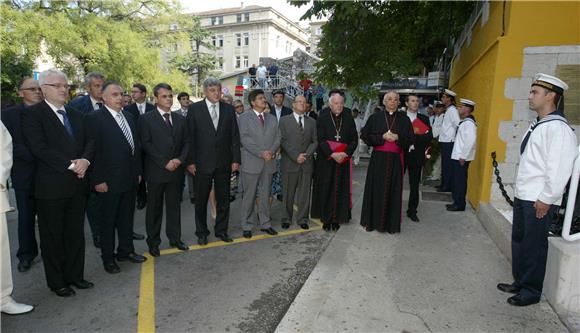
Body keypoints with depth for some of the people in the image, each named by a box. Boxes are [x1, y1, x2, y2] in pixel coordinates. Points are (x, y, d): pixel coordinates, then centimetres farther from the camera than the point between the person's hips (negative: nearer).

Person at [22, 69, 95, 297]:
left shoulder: (75, 115, 14)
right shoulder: (33, 114, -6)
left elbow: (89, 141, 7)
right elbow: (40, 148, -16)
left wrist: (84, 160, -12)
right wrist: (70, 165, -19)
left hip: (77, 184, 6)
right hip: (51, 186, -5)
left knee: (76, 233, 14)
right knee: (52, 236, 8)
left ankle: (75, 275, 28)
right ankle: (57, 282, 22)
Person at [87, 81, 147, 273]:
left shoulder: (129, 117, 10)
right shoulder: (95, 119, -11)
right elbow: (94, 151, -14)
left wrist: (138, 171, 11)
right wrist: (98, 180, -16)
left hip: (130, 178, 6)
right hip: (109, 181, -6)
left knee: (127, 217, 17)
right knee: (108, 220, 9)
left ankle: (126, 250, 33)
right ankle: (108, 258, 24)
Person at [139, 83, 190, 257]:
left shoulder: (180, 119, 11)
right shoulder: (146, 119, -3)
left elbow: (186, 142, 9)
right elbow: (146, 144, -10)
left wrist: (180, 159, -8)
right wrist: (165, 162, -15)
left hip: (176, 170, 4)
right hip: (156, 171, -4)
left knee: (174, 206, 12)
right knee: (154, 208, 7)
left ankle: (175, 238, 25)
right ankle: (153, 241, 21)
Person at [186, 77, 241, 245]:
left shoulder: (229, 109, 4)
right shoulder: (194, 109, -2)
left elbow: (234, 136, 4)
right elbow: (190, 137, -3)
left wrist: (235, 159, 0)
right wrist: (190, 161, -8)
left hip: (224, 162, 2)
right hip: (202, 162, -2)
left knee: (223, 199, 11)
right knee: (201, 200, 9)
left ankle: (221, 230, 27)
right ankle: (201, 232, 25)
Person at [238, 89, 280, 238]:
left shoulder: (272, 118, 15)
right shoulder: (244, 118, 0)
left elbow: (277, 138, 8)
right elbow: (244, 139, -11)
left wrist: (272, 151, -11)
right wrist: (261, 153, -18)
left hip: (269, 162, 5)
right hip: (251, 163, -4)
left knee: (265, 195, 12)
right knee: (249, 196, 3)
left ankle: (265, 224, 23)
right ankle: (246, 226, 15)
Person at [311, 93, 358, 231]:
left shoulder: (349, 119, 7)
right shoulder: (322, 119, 0)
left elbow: (354, 139, 3)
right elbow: (321, 140, -7)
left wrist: (346, 153, -12)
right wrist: (332, 154, -18)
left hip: (343, 160, 2)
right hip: (326, 159, -2)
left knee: (340, 190, 4)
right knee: (326, 190, 2)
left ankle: (337, 218, 13)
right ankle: (326, 218, 12)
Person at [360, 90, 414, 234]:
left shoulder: (404, 119, 7)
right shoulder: (375, 117, 3)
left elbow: (411, 139, 5)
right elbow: (365, 135, -1)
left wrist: (397, 137, -13)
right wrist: (382, 137, -13)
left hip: (396, 159, 1)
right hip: (378, 159, -1)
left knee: (393, 191, 4)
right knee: (376, 190, 3)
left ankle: (391, 223, 16)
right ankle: (373, 221, 16)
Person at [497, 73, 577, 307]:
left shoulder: (558, 128, -15)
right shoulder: (537, 125, 12)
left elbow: (559, 169, -19)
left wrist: (546, 199, -17)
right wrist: (522, 192, 16)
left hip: (539, 201, -9)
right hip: (523, 197, 9)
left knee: (534, 245, 4)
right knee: (519, 240, 18)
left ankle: (531, 291, 21)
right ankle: (520, 282, 34)